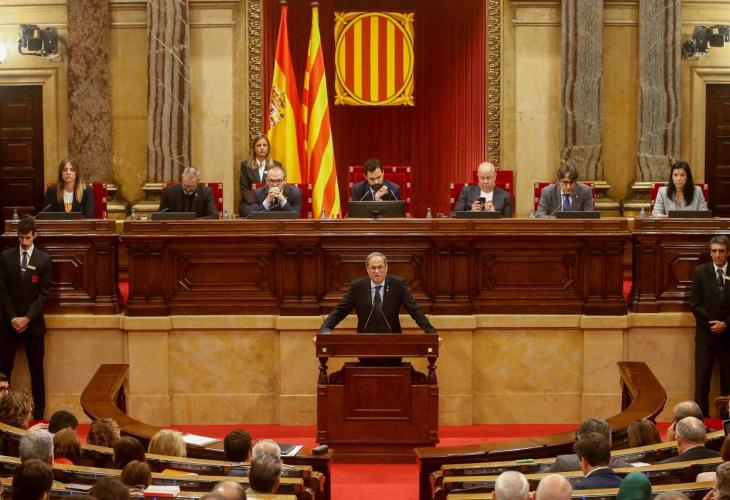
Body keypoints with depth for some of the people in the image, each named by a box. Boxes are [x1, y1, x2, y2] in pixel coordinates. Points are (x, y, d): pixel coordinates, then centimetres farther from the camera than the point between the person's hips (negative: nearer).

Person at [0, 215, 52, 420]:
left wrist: (27, 318, -11)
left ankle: (38, 411, 10)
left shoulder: (44, 259, 0)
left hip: (33, 322, -1)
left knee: (36, 369, 4)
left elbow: (44, 293, -3)